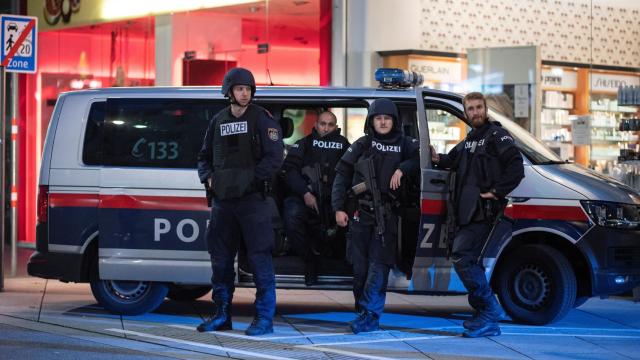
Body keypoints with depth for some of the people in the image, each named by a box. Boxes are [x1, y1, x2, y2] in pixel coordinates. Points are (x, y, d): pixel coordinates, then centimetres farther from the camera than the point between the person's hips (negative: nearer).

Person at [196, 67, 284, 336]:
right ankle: (222, 315, 20)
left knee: (259, 257, -6)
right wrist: (208, 178, 3)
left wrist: (252, 178, -15)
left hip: (252, 198, -5)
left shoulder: (262, 119, -3)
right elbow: (205, 157, 20)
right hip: (222, 198, 6)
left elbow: (275, 157, -10)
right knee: (220, 257, 10)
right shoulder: (218, 121, 13)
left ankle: (264, 318, -2)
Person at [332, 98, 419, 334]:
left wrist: (402, 169, -13)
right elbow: (342, 175, 9)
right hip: (361, 213, 1)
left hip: (387, 215, -1)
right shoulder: (362, 145, 11)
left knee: (379, 265, -10)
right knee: (359, 266, 2)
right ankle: (363, 312, 12)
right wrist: (339, 208, 1)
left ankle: (369, 314, -11)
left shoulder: (404, 144, 10)